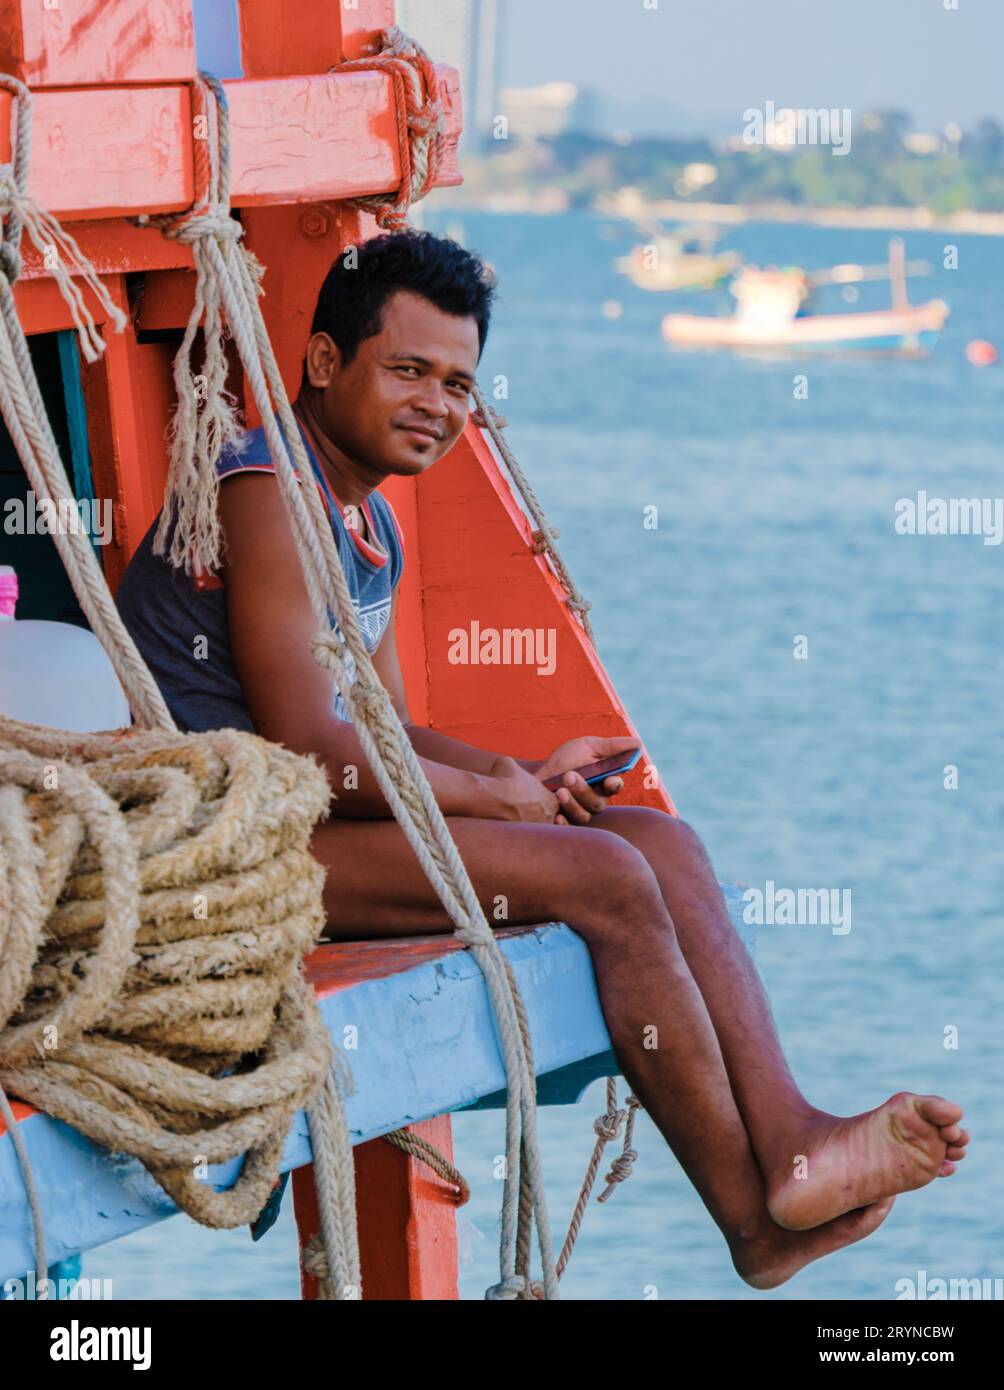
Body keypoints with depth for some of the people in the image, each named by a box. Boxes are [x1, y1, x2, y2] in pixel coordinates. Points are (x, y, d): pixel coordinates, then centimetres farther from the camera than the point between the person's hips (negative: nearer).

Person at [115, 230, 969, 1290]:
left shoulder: (368, 524, 18)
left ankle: (788, 1144, -19)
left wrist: (526, 777, -1)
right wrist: (495, 797, -8)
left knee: (664, 843, -3)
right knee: (603, 876, -21)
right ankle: (752, 1213, -15)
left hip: (301, 818, 10)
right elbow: (310, 751, -21)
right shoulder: (267, 493, -14)